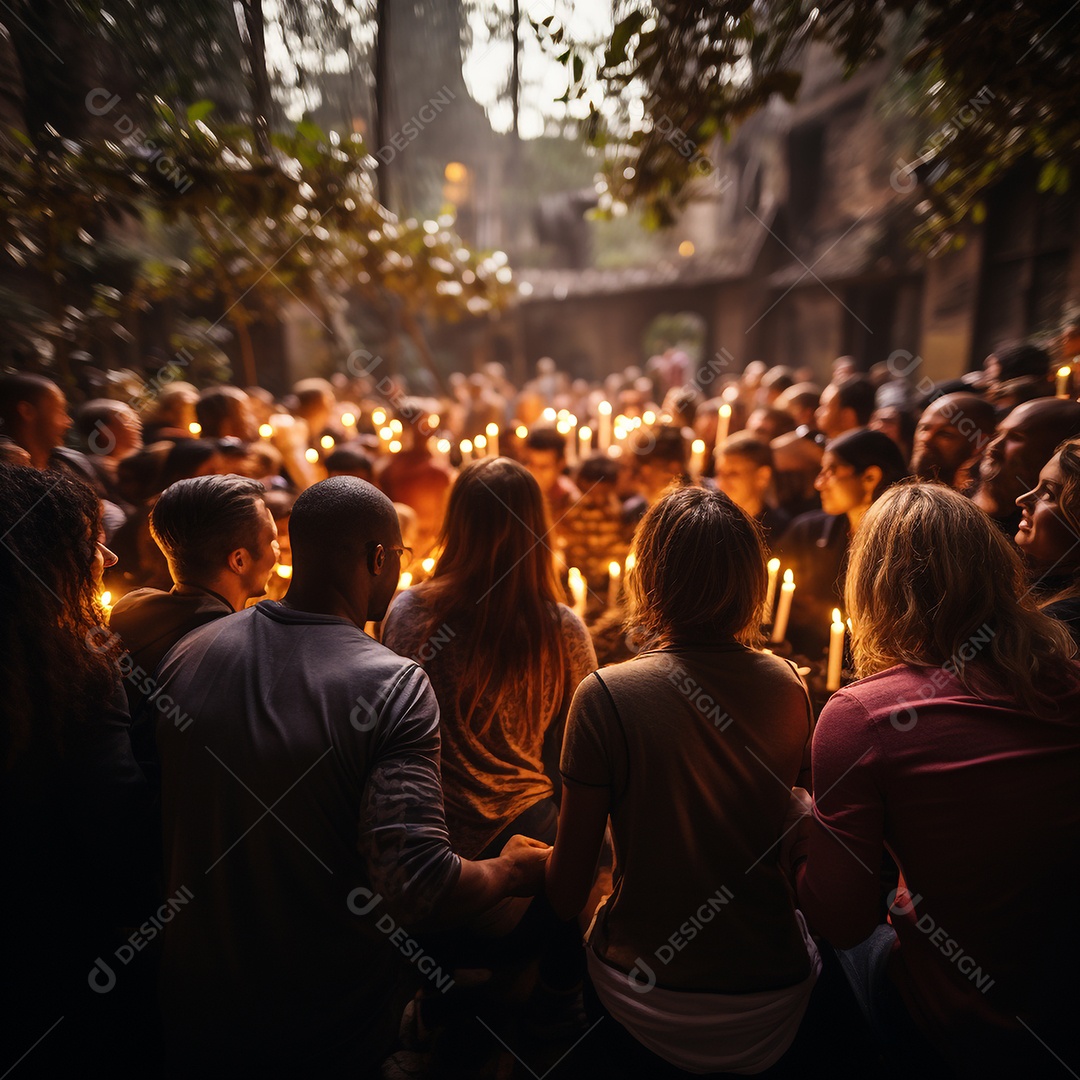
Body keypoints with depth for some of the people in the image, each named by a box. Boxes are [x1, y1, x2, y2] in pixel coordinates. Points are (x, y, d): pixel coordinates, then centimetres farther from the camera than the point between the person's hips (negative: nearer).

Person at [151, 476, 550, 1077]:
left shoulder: (186, 655, -10)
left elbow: (152, 822, 3)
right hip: (329, 1030, -4)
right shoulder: (394, 684, -27)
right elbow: (417, 886, -30)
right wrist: (512, 871, -11)